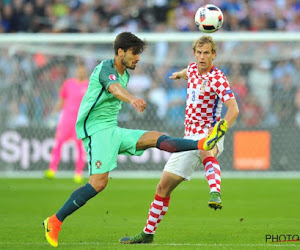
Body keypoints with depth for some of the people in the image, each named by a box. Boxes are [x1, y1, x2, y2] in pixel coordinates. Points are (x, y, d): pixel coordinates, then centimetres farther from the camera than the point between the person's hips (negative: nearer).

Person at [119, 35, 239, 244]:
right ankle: (148, 233, 21)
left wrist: (220, 130, -44)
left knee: (206, 152, -45)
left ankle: (215, 194, -67)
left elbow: (234, 109, -28)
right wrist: (180, 74, 57)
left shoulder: (217, 79, -15)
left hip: (208, 135, -7)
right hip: (190, 138, 7)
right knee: (164, 186, 9)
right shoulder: (193, 69, 7)